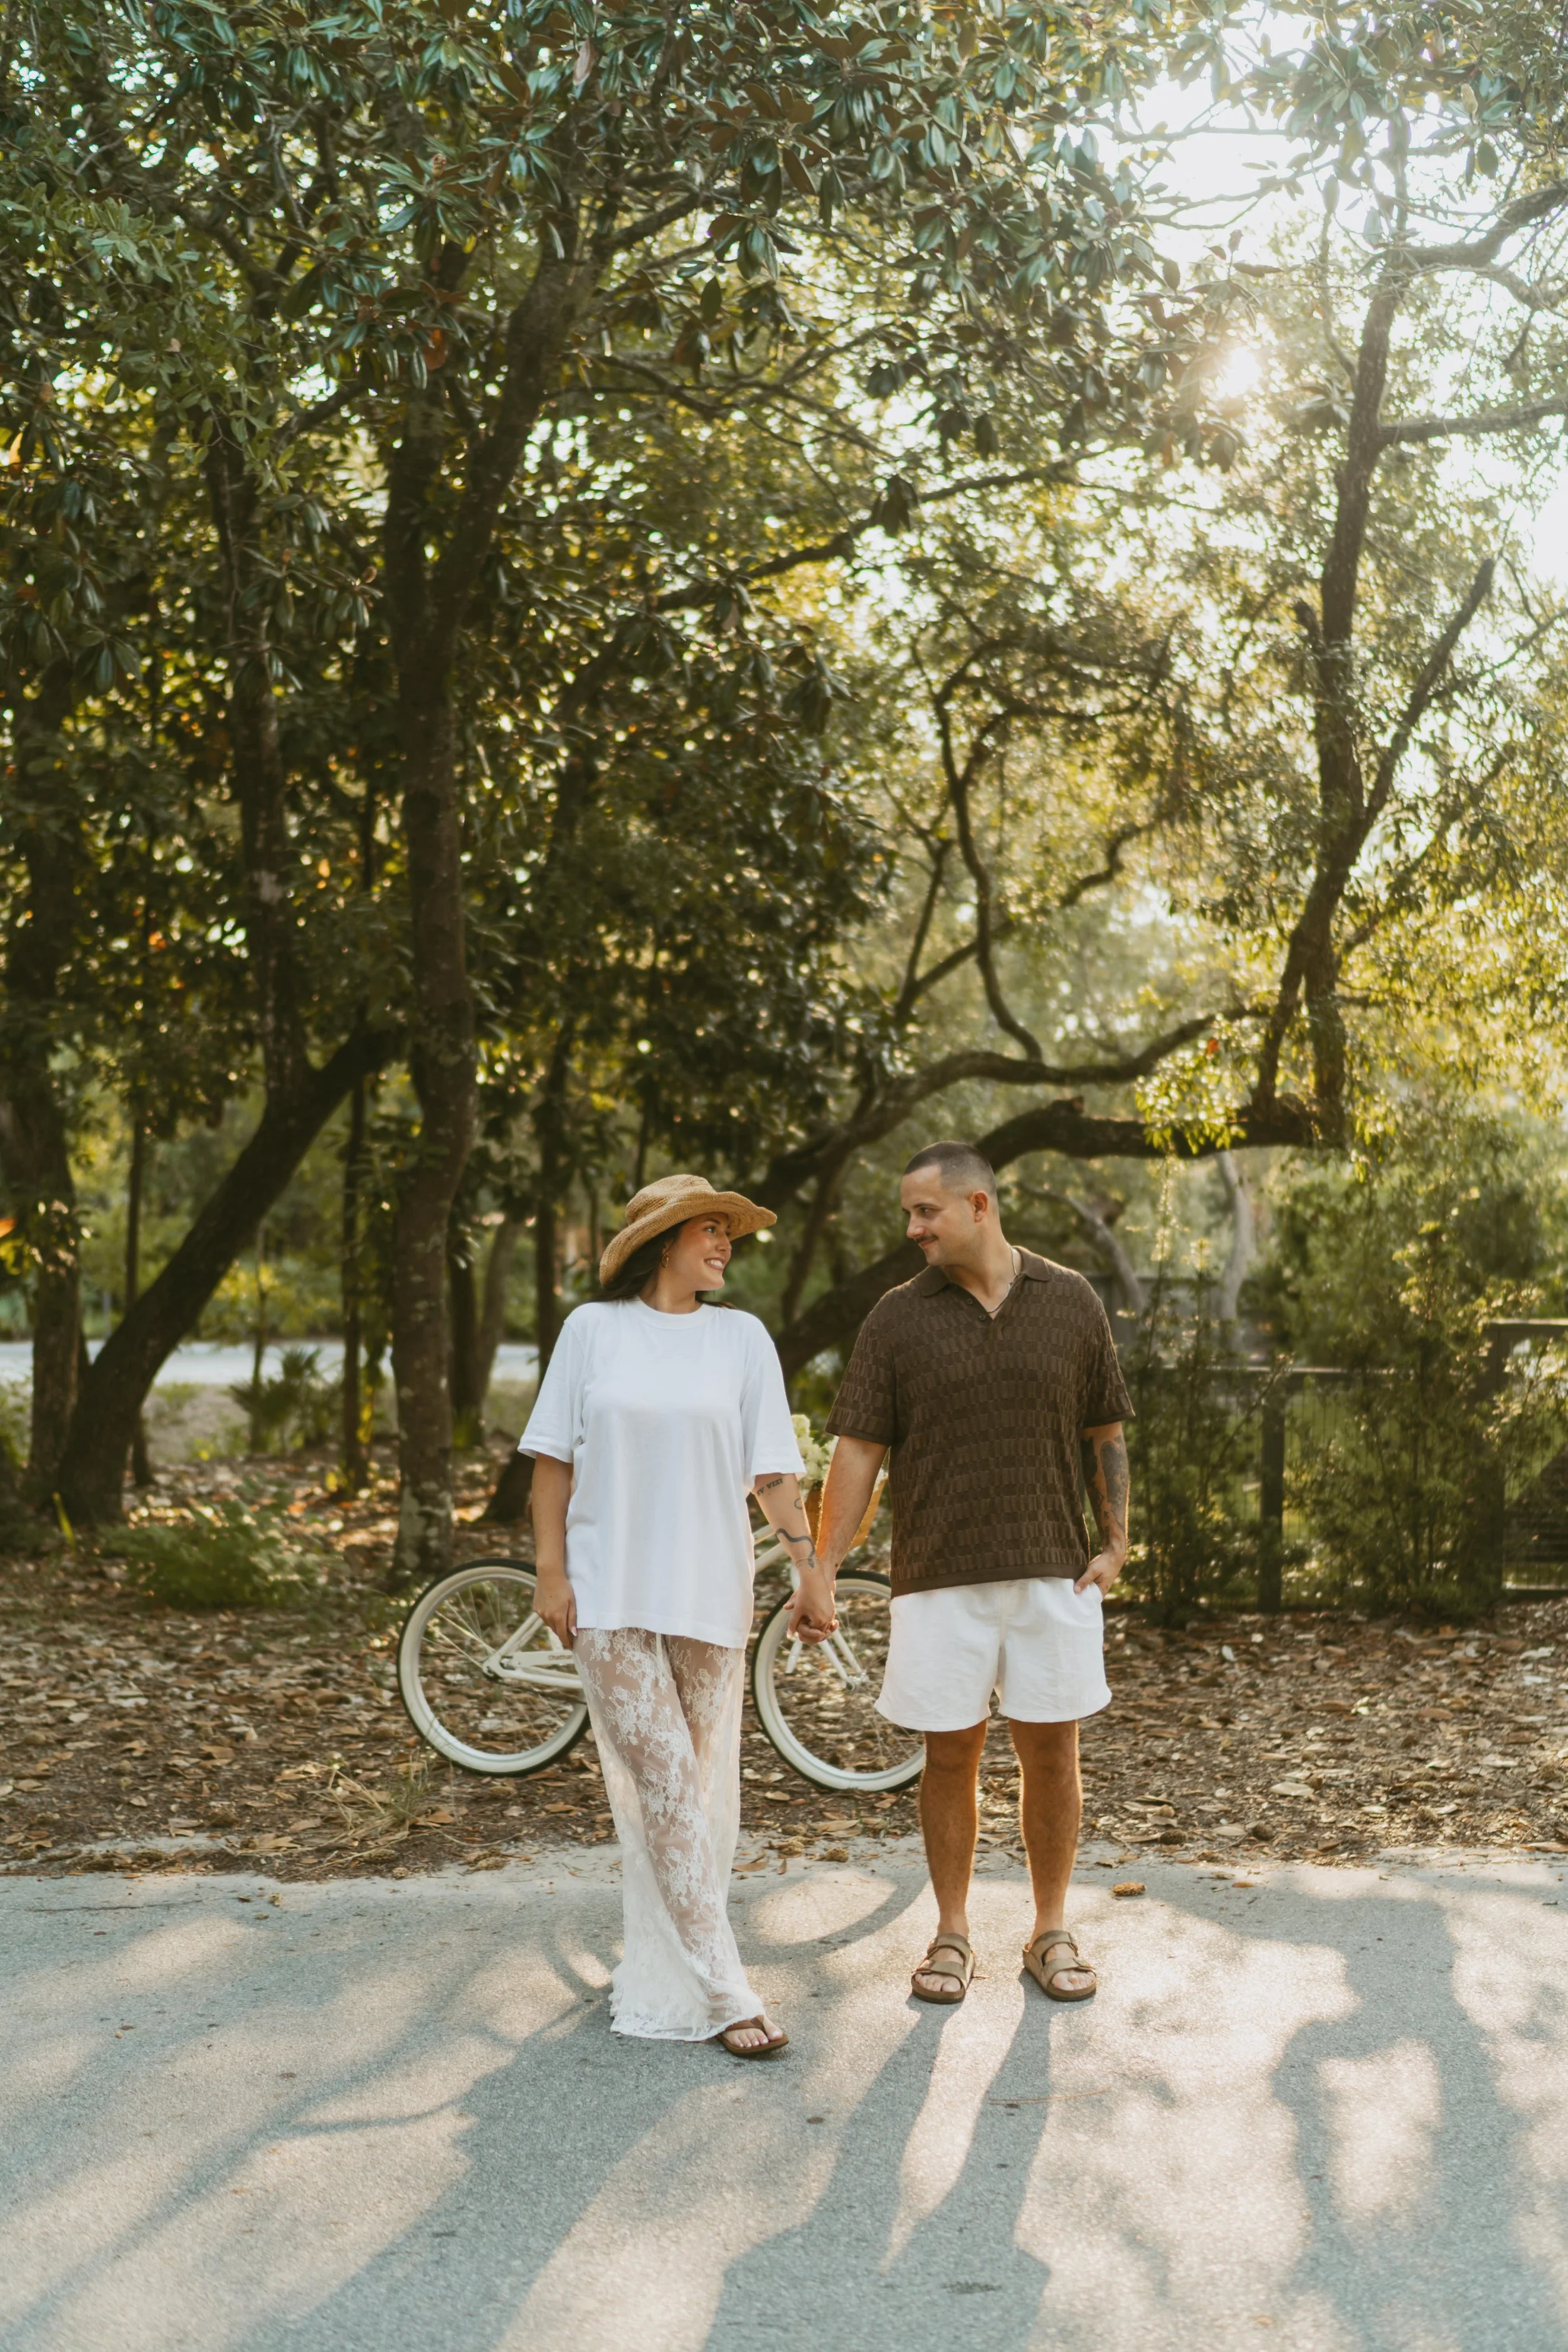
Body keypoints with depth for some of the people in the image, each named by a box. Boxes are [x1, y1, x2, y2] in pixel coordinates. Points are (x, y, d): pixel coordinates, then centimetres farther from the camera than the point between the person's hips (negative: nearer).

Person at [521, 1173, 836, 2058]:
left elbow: (772, 1468, 5)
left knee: (699, 1788, 5)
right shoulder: (593, 1329, 4)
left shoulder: (741, 1337, 7)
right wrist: (550, 1571, -2)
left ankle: (663, 1975, 19)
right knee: (662, 1782, -8)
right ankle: (725, 1995, -7)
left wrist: (811, 1563, -4)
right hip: (609, 1593, -2)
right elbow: (554, 1461, 5)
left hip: (708, 1588, 2)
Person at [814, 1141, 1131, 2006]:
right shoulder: (897, 1319, 0)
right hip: (940, 1578, 0)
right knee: (950, 1754, 6)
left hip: (1053, 1574, 1)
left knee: (1052, 1750, 6)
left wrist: (1115, 1542, 1)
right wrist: (823, 1569, -7)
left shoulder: (1070, 1302, 3)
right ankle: (952, 1935, 20)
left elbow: (1104, 1433, 10)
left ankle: (1050, 1933, 21)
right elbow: (857, 1449, -1)